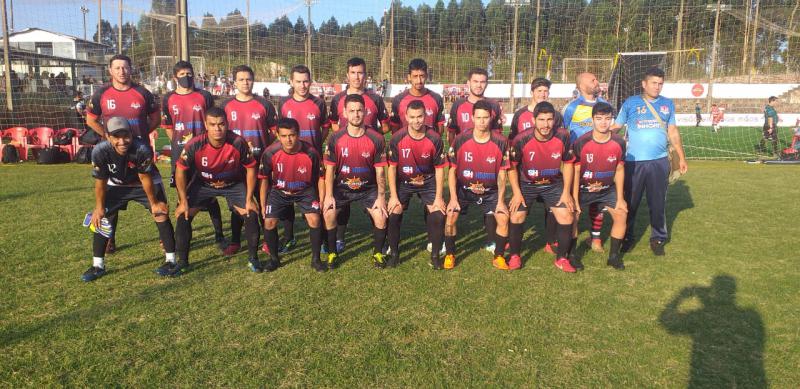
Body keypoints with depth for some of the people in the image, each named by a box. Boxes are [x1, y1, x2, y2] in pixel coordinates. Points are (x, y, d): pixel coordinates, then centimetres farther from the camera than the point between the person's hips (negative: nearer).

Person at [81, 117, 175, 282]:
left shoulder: (142, 149, -37)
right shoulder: (100, 151, -30)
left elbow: (145, 178, -22)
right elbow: (100, 182, -15)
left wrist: (154, 203, -13)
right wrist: (99, 207, -9)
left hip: (146, 182, -2)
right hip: (117, 185, 3)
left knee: (161, 215, -13)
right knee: (100, 218, -2)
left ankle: (171, 260, -1)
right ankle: (98, 266, 12)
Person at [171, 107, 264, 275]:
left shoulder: (238, 143, -28)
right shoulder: (194, 145, -27)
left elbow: (250, 168, -13)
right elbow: (180, 171, -13)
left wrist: (249, 199, -13)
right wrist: (183, 201, -13)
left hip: (234, 184, 0)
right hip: (203, 184, 1)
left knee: (251, 213, -14)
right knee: (183, 215, -10)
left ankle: (254, 259, 3)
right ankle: (182, 261, 7)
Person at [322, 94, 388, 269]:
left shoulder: (376, 139, -11)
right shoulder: (335, 138, -9)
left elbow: (379, 171, -5)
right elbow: (330, 169, -4)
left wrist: (381, 196, -10)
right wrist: (328, 195, -12)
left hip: (368, 188, 0)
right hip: (342, 187, 1)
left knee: (381, 216, -17)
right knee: (328, 213, -19)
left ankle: (377, 253, 8)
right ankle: (332, 253, 3)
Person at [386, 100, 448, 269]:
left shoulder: (435, 139, -17)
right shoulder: (397, 138, -17)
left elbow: (439, 169, -8)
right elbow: (392, 167, -9)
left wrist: (439, 197, -10)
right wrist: (393, 196, -12)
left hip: (428, 182, 0)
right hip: (403, 182, 0)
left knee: (438, 215, -14)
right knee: (393, 214, -14)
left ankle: (435, 255, 6)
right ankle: (394, 253, 8)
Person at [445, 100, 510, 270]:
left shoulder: (500, 142, -11)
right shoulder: (460, 140, -13)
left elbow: (502, 174, -4)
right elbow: (452, 170, -6)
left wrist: (500, 201, -11)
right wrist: (453, 198, -13)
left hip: (490, 191, 1)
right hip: (463, 189, 0)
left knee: (503, 217, -17)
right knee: (450, 215, -20)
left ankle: (499, 257, 4)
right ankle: (450, 255, 1)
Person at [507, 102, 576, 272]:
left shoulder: (562, 138, -17)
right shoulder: (521, 139, -22)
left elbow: (567, 164, 0)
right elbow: (512, 166, -9)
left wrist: (566, 192, -4)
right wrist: (516, 193, -14)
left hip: (553, 184, 2)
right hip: (526, 184, -1)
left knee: (566, 217, -7)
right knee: (516, 216, -11)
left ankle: (562, 258, 12)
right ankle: (515, 256, 10)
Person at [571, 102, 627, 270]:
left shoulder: (619, 142, -12)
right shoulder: (581, 143, -21)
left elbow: (619, 170, -2)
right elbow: (575, 171, -15)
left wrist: (620, 198, -2)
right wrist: (575, 200, -15)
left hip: (607, 189, 3)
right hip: (583, 188, -3)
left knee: (621, 215, -2)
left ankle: (614, 256, 13)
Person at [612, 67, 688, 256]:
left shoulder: (667, 104, 10)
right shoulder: (631, 103, 2)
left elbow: (672, 131, 14)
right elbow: (616, 126, 2)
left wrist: (681, 157, 13)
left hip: (659, 162, 2)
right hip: (633, 161, -2)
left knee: (658, 203, 8)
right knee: (630, 202, 6)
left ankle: (658, 239, 21)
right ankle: (627, 238, 19)